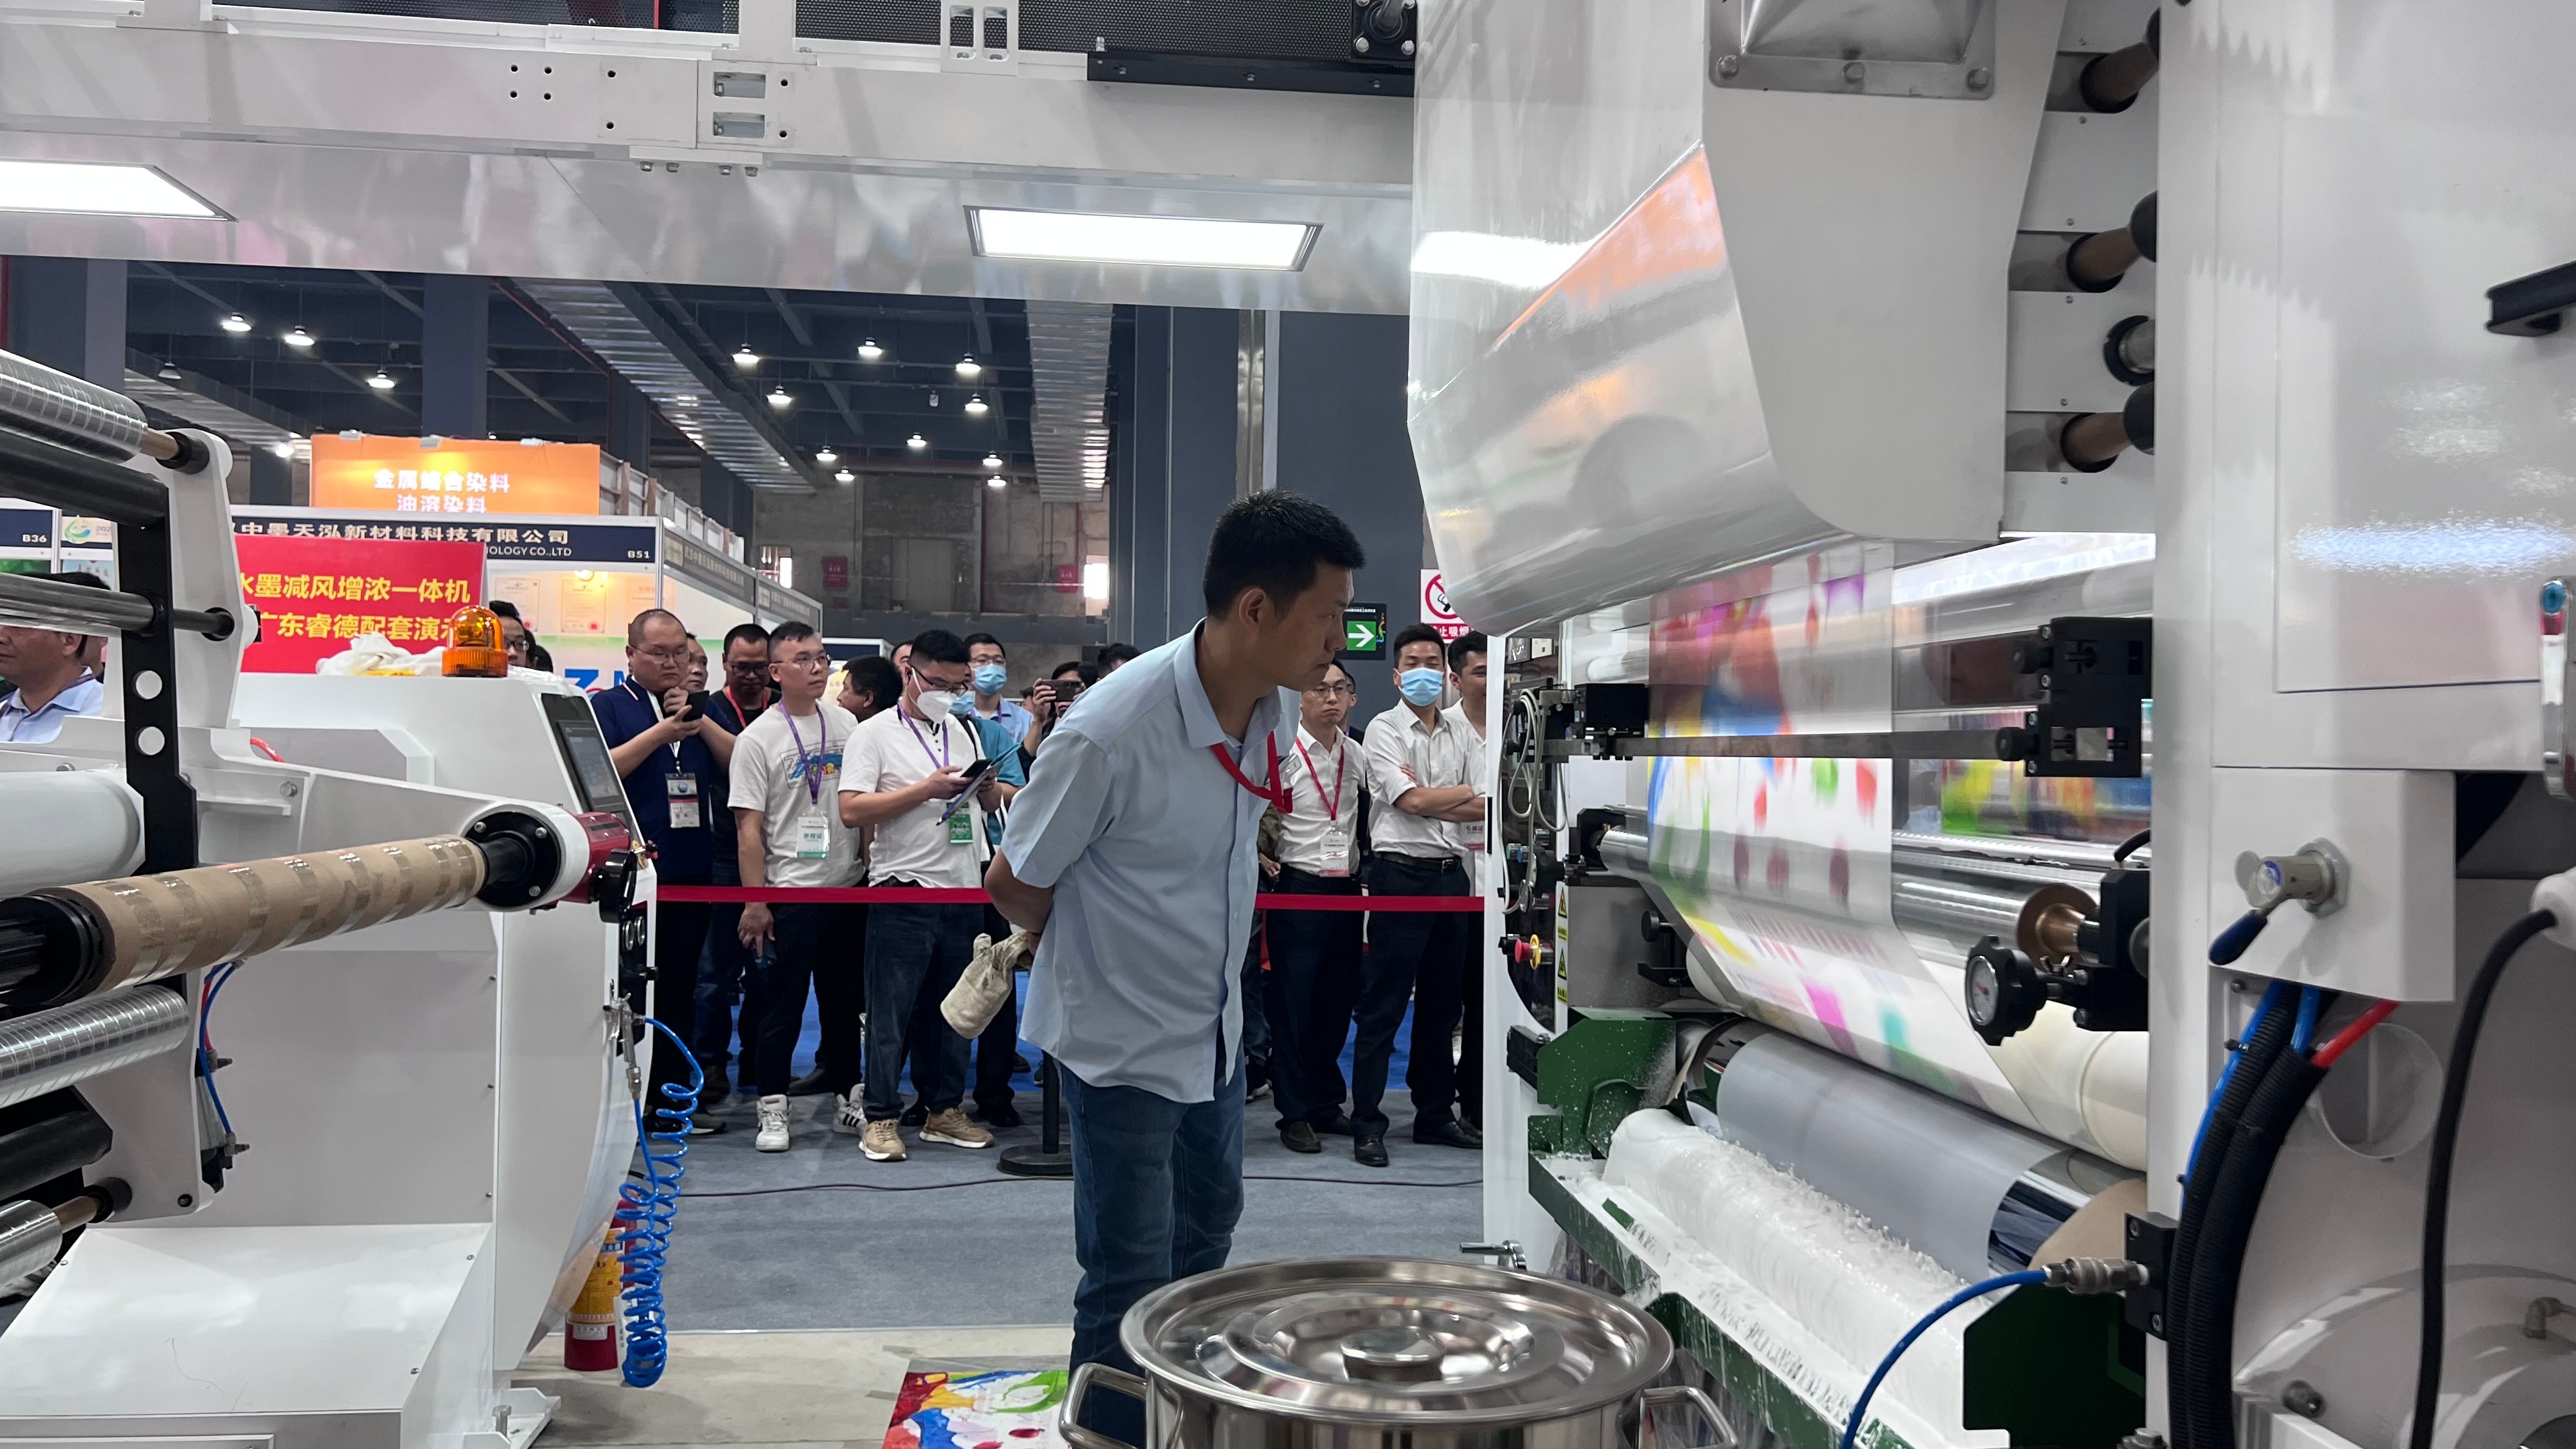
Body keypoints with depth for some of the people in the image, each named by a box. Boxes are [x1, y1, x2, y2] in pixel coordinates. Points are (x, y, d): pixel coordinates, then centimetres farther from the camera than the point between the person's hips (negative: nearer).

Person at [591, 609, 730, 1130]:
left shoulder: (697, 707, 17)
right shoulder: (609, 706, 1)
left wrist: (698, 721, -6)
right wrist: (660, 734, -17)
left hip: (692, 869, 5)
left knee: (681, 988, 10)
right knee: (630, 988, -1)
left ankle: (672, 1092, 17)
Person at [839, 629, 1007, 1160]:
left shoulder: (965, 732, 15)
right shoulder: (875, 734, -3)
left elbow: (989, 803, 23)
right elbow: (851, 810, -13)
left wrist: (987, 788, -2)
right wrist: (926, 789, -18)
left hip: (963, 892, 6)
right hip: (904, 893, -6)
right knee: (891, 1010, -1)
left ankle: (945, 1111, 22)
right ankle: (881, 1118, 7)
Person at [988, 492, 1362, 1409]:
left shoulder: (1277, 705, -9)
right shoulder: (1109, 734, -31)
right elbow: (1014, 886, -16)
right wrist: (1102, 956, 0)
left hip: (1216, 1027, 8)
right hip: (1123, 1044, -8)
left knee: (1207, 1232, 24)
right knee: (1130, 1284, 2)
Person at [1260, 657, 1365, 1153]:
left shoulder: (1356, 754, 9)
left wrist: (1365, 872, 14)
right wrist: (1256, 853, -13)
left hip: (1346, 889, 6)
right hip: (1297, 888, -5)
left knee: (1338, 1002, 11)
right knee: (1292, 1004, 0)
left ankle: (1326, 1103, 24)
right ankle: (1295, 1115, 9)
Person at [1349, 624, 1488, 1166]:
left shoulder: (1462, 735, 12)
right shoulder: (1384, 729, -2)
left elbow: (1486, 810, 2)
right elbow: (1411, 802, -13)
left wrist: (1427, 797, -12)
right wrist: (1467, 792, -4)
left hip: (1452, 873, 6)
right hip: (1401, 873, -6)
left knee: (1443, 1002, 13)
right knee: (1383, 1005, -3)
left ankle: (1436, 1113, 23)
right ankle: (1367, 1124, 2)